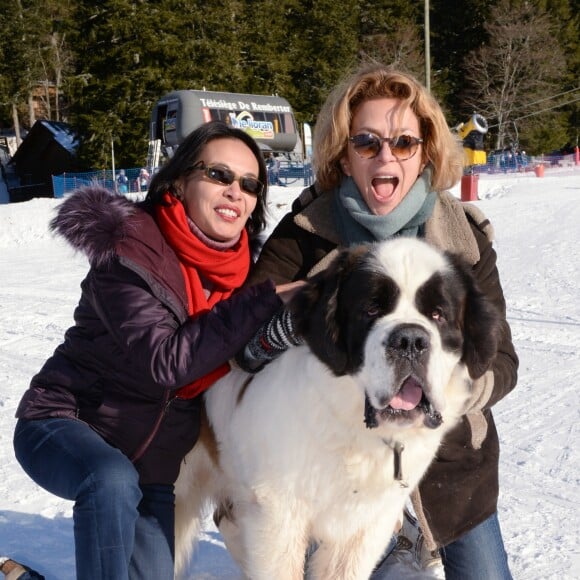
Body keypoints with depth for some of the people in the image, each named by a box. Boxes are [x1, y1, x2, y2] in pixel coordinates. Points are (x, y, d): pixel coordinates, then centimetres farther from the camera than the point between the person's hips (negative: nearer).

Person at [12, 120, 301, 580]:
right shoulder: (128, 250, -20)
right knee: (114, 481, -36)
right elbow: (164, 361, -30)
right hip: (64, 421, -6)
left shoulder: (241, 265, -2)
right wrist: (266, 302, -29)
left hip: (153, 460, 6)